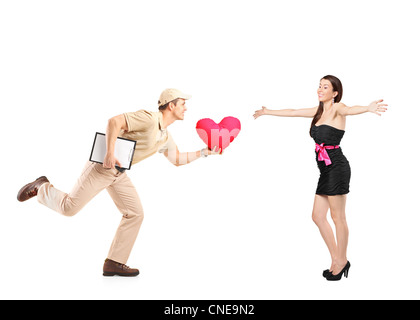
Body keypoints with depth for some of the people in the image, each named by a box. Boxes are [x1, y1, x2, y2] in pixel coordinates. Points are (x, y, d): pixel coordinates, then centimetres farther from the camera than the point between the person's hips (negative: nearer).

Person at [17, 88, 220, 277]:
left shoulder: (165, 137, 10)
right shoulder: (148, 118, -18)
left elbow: (177, 159, 21)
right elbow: (114, 122, -26)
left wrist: (204, 153, 15)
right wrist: (110, 154, -32)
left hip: (119, 173, 9)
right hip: (102, 165, -9)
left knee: (135, 214, 1)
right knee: (69, 208, -5)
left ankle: (114, 263, 8)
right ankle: (41, 188, 25)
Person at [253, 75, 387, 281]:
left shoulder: (337, 108, -7)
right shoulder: (319, 111, 16)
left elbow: (349, 110, -30)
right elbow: (292, 112, 25)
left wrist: (368, 108, -53)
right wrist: (267, 112, 33)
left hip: (337, 167, -9)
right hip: (326, 170, 9)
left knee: (338, 217, 0)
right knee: (317, 216, 10)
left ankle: (342, 260, 16)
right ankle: (337, 260, 21)